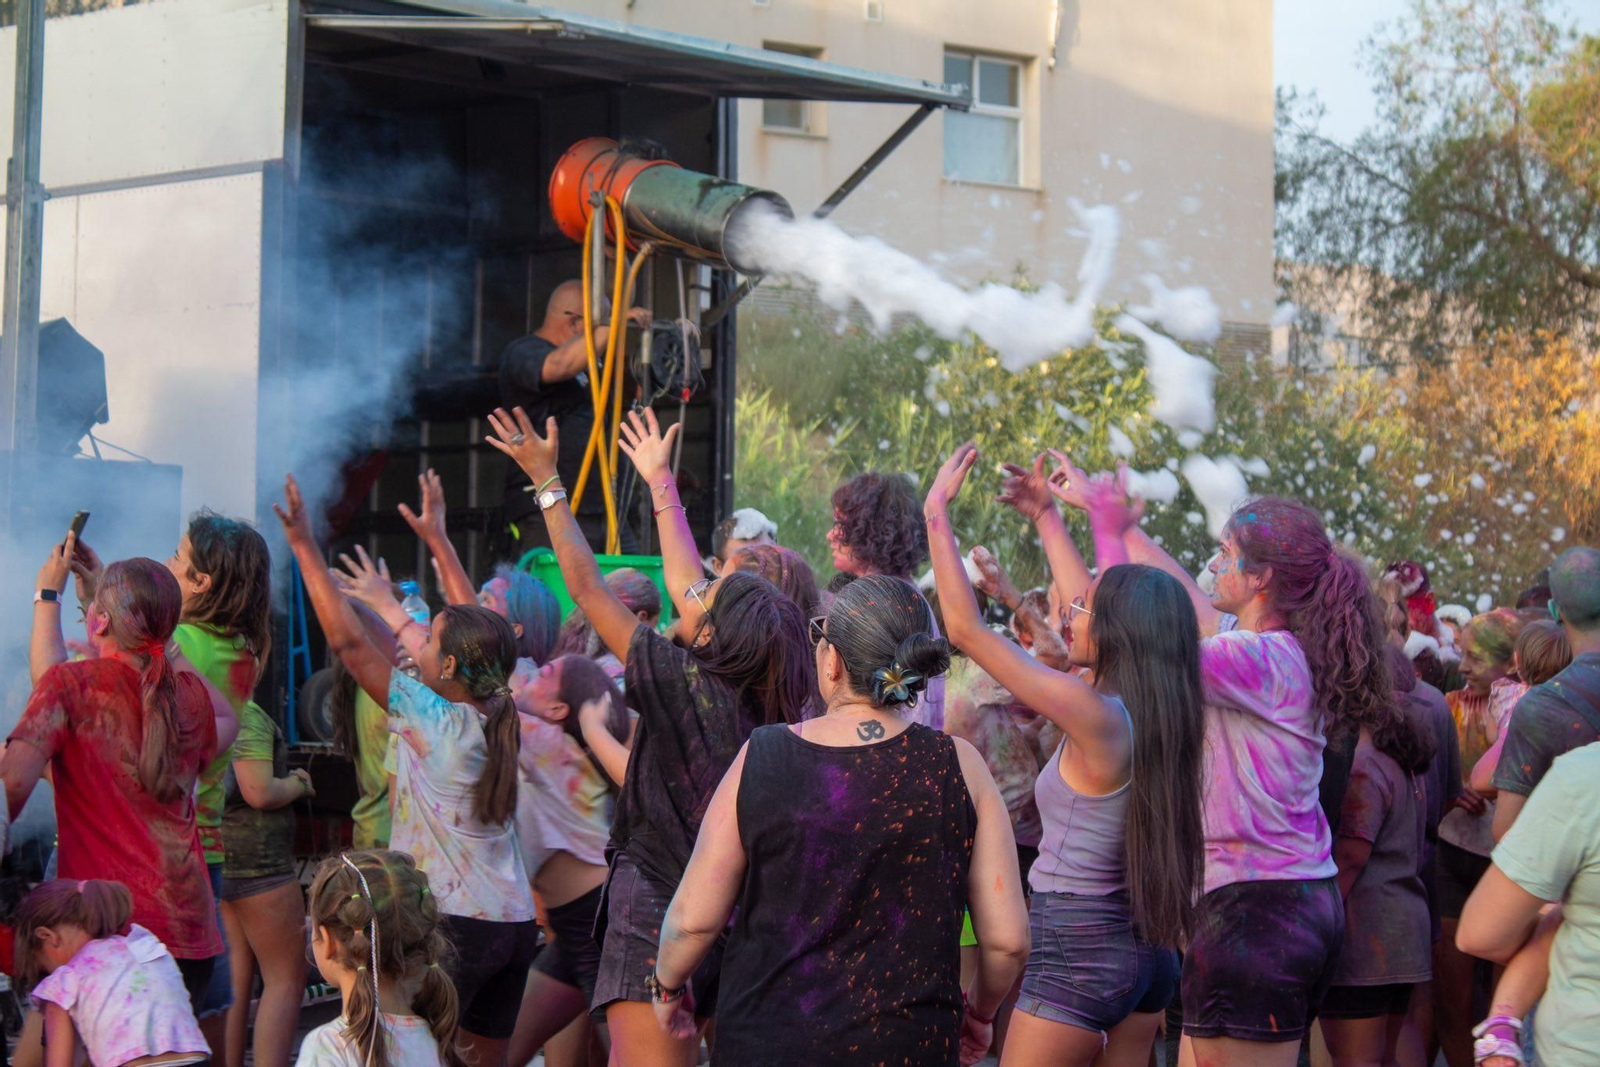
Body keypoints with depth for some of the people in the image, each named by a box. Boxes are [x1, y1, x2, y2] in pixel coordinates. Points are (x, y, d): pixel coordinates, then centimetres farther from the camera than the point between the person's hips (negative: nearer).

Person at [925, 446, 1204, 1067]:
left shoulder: (1094, 715, -19)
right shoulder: (1159, 714, 3)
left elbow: (966, 627, -16)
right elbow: (1104, 614, 21)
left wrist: (937, 510, -8)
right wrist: (1047, 516, 30)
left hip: (1077, 955, -8)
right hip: (1148, 952, 8)